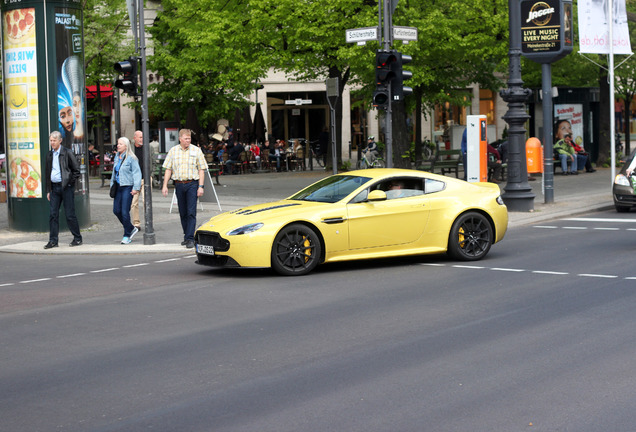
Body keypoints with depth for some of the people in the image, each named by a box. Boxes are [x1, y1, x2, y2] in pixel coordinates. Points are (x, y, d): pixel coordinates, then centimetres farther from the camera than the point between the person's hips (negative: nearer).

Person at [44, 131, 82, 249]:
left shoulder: (67, 153, -4)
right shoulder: (49, 155, 13)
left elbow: (76, 170, -3)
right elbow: (47, 173, 17)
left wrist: (70, 182, -9)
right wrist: (48, 190, 12)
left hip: (66, 187, -5)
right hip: (54, 187, 5)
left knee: (70, 214, -2)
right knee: (53, 214, 1)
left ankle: (77, 238, 9)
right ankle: (53, 240, 5)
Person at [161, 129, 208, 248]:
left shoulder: (196, 151, 2)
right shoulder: (173, 151, 8)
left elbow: (201, 170, 1)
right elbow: (168, 169, 10)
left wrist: (200, 186, -7)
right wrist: (165, 186, 2)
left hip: (192, 184, -3)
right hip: (179, 184, 3)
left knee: (191, 212, -10)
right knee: (183, 213, 9)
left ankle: (190, 239, -11)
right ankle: (187, 236, 22)